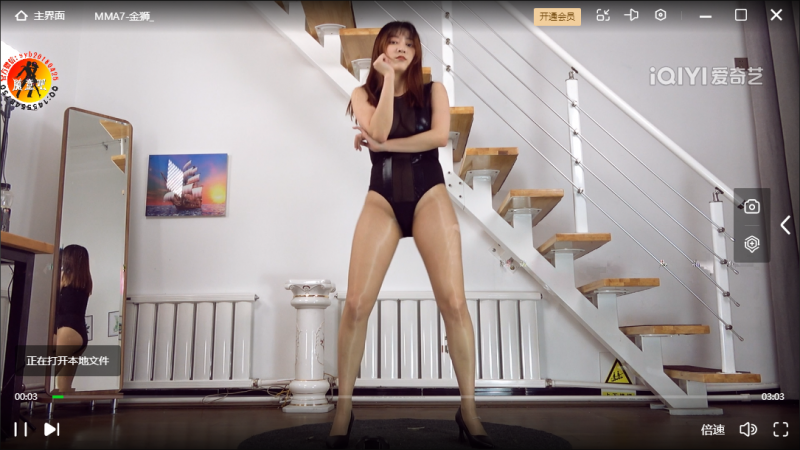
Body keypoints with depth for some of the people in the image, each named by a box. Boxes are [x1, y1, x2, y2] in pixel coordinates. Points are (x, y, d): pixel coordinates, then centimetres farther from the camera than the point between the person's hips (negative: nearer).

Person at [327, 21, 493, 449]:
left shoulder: (432, 89, 13)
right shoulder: (364, 94, 13)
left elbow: (440, 135, -7)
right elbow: (378, 131, -8)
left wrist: (383, 146, -7)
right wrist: (387, 79, -3)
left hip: (429, 197, 0)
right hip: (381, 200, 1)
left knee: (453, 301, -11)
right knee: (356, 303, -11)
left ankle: (468, 408, 1)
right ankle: (344, 408, 4)